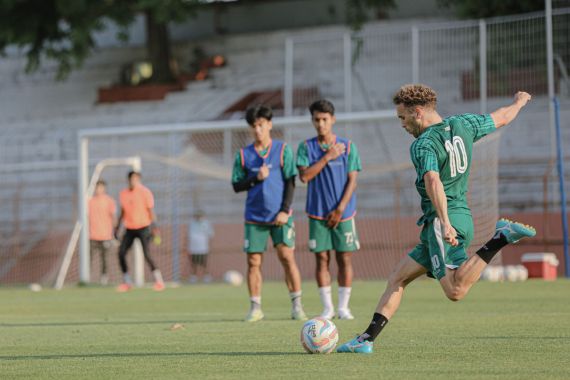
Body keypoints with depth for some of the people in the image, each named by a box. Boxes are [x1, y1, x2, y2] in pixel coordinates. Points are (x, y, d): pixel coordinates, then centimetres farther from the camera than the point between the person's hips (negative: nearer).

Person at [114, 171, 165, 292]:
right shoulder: (123, 194, 8)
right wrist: (117, 227, 17)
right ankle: (126, 282, 8)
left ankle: (159, 282, -9)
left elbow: (150, 210, -7)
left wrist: (154, 226, -17)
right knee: (121, 253, -5)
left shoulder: (145, 192, -7)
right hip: (129, 228, 5)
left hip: (143, 227, -5)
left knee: (147, 254, -17)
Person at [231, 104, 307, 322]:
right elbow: (236, 186, 6)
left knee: (287, 256, -10)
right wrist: (256, 179, -12)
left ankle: (297, 306, -3)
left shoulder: (283, 150, 2)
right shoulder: (243, 155, 7)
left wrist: (285, 210, -9)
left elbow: (290, 182, 0)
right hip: (254, 217, 2)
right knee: (253, 261, -1)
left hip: (280, 215, -2)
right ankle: (255, 308, 7)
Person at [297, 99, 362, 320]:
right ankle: (327, 308, 7)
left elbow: (352, 180, -2)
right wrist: (327, 157, -13)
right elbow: (304, 176, -9)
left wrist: (340, 209, -11)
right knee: (321, 258, 1)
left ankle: (343, 307, 6)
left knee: (345, 258, -1)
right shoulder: (306, 147, 4)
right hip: (318, 213, 1)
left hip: (343, 212, -1)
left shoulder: (347, 146, 1)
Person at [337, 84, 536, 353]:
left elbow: (433, 182, -29)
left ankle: (501, 237, -19)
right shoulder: (462, 125, 10)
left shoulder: (423, 145, -13)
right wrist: (519, 102, 45)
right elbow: (501, 118, 24)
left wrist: (445, 223, -38)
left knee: (456, 291, -21)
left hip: (443, 222, -10)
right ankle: (367, 339, 9)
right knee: (397, 279, 11)